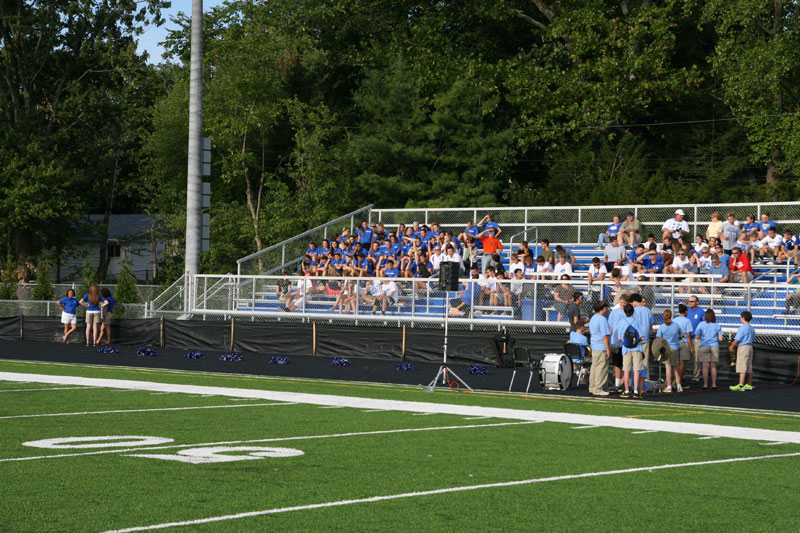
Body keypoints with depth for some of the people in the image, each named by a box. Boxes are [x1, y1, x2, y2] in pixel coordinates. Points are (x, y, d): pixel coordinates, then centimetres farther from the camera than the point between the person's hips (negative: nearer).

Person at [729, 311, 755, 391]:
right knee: (749, 367, 12)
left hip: (743, 347, -9)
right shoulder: (751, 328, 14)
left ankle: (740, 385, -19)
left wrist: (731, 347, -2)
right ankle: (749, 385, 17)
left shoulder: (742, 328, -13)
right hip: (750, 347, 9)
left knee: (742, 367, -13)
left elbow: (737, 339, -16)